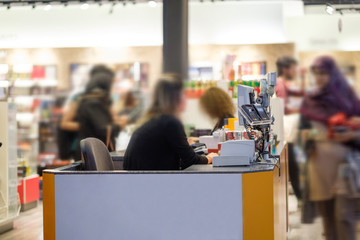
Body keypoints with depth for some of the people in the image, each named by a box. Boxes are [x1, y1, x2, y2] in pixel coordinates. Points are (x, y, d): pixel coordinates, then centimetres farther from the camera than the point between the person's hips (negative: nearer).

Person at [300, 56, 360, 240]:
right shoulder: (309, 101, 10)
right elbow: (304, 130, 13)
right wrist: (307, 134, -8)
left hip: (343, 162, -3)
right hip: (319, 163, 3)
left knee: (344, 215, -11)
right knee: (327, 214, 5)